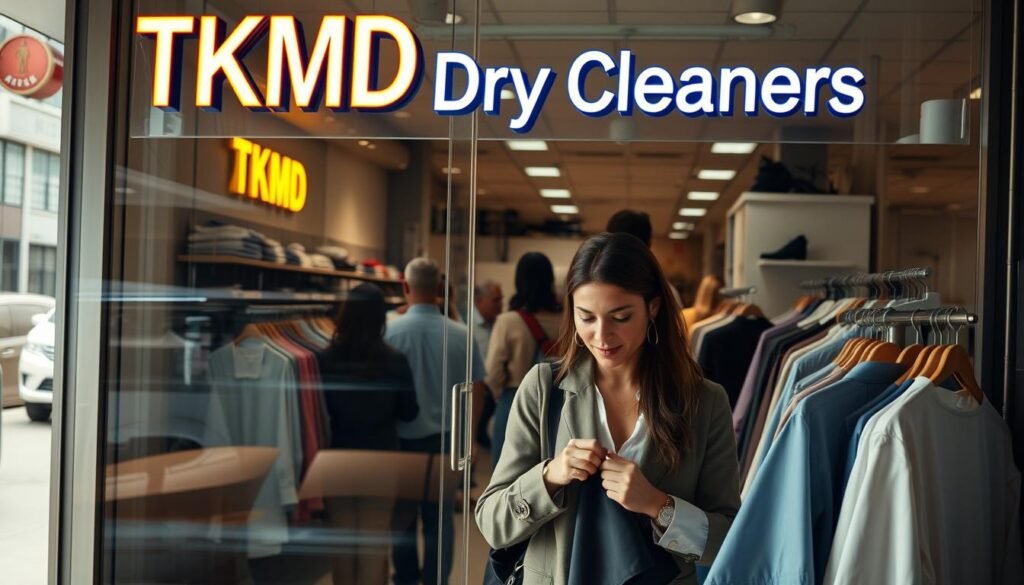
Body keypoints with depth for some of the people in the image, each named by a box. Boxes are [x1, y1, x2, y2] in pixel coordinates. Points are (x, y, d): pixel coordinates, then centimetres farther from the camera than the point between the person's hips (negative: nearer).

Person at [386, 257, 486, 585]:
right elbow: (477, 390, 0)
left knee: (403, 514, 15)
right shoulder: (461, 335, -7)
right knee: (439, 515, 11)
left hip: (402, 437, -1)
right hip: (445, 438, 1)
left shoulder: (389, 332, -14)